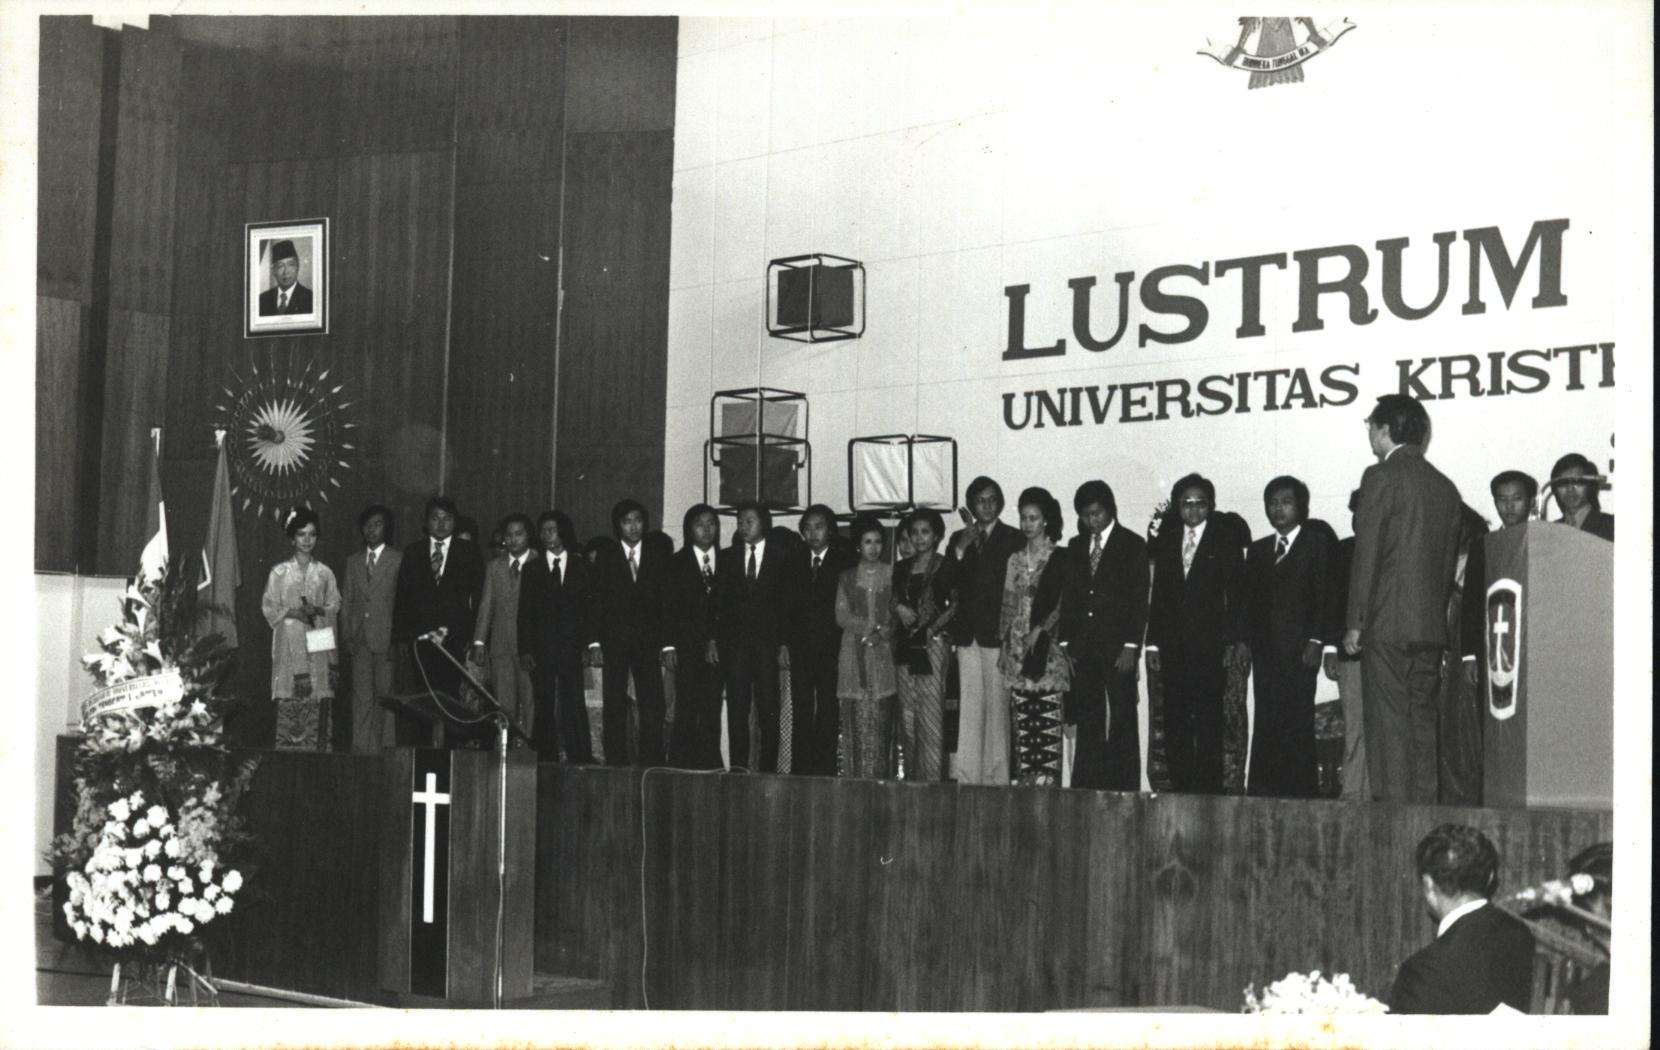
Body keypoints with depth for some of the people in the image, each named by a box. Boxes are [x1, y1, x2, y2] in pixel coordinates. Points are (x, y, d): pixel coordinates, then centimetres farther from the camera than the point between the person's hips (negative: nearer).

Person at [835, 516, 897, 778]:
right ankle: (857, 776, -5)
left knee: (881, 716, -7)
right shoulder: (847, 577, 13)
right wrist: (868, 627, -10)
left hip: (883, 651, -1)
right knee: (857, 719, -5)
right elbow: (841, 616, 5)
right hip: (854, 651, 1)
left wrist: (883, 630, -12)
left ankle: (880, 775, -7)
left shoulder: (890, 575, 10)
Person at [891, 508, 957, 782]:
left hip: (932, 645, -5)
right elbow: (892, 599, 20)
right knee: (907, 715, 4)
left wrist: (935, 626, -13)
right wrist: (899, 608, -1)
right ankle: (910, 777, 8)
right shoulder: (902, 567, 16)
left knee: (931, 714, -10)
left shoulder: (946, 567, 0)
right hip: (905, 647, 5)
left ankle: (932, 777, -9)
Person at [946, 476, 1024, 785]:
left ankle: (996, 776, -1)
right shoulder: (959, 538, 15)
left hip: (997, 632, -3)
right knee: (968, 704, 2)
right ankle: (967, 775, 4)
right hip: (967, 632, 3)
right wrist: (961, 548, -7)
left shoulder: (1013, 539, 4)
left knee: (997, 703, -5)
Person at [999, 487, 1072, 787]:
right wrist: (1004, 643, 8)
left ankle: (1047, 780, -8)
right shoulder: (1015, 560, 15)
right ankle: (1024, 781, 4)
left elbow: (1064, 603, -5)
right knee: (1022, 724, 3)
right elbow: (1008, 605, 15)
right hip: (1017, 650, 5)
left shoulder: (1059, 558, 0)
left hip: (1047, 649, -5)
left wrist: (1040, 630, -14)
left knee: (1048, 722, -8)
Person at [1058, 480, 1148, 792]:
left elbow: (1139, 599, -4)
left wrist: (1131, 646, -11)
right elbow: (1069, 597, 15)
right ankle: (1086, 787, 5)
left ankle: (1125, 786, -3)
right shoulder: (1076, 546, 15)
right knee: (1087, 722, 3)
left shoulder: (1133, 545, 1)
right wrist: (1066, 642, 6)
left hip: (1117, 646, -4)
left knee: (1122, 719, -5)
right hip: (1083, 647, 4)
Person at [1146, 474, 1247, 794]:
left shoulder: (1225, 539, 4)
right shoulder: (1166, 540, 14)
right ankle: (1180, 786, 6)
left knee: (1208, 719, -6)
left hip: (1209, 645, -4)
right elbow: (1158, 595, 13)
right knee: (1175, 720, 2)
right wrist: (1153, 643, 6)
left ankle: (1208, 788, -4)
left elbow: (1236, 593, -1)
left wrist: (1235, 640, -9)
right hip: (1173, 645, 4)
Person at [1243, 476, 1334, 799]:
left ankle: (1301, 792, -7)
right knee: (1267, 721, -1)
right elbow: (1249, 600, 16)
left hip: (1300, 648, -4)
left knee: (1298, 721, -8)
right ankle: (1264, 793, -1)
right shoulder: (1259, 550, 20)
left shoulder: (1317, 543, 6)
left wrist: (1315, 641, -11)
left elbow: (1324, 596, -2)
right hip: (1265, 648, 4)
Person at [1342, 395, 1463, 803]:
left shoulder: (1381, 476, -6)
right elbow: (1449, 560, 16)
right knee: (1422, 721, 9)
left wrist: (1355, 623, -8)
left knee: (1388, 723, -6)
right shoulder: (1445, 486, 14)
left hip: (1387, 623, -7)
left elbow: (1366, 552, -10)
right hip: (1431, 626, 7)